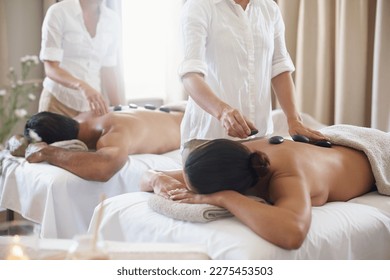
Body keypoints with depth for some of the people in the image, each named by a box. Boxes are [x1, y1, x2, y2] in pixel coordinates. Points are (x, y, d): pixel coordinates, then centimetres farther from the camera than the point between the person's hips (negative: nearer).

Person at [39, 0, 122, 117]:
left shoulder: (112, 20, 4)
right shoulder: (58, 12, -9)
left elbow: (107, 69, 9)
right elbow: (50, 68, -15)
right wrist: (82, 86, -33)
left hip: (92, 104, 4)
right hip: (59, 102, -4)